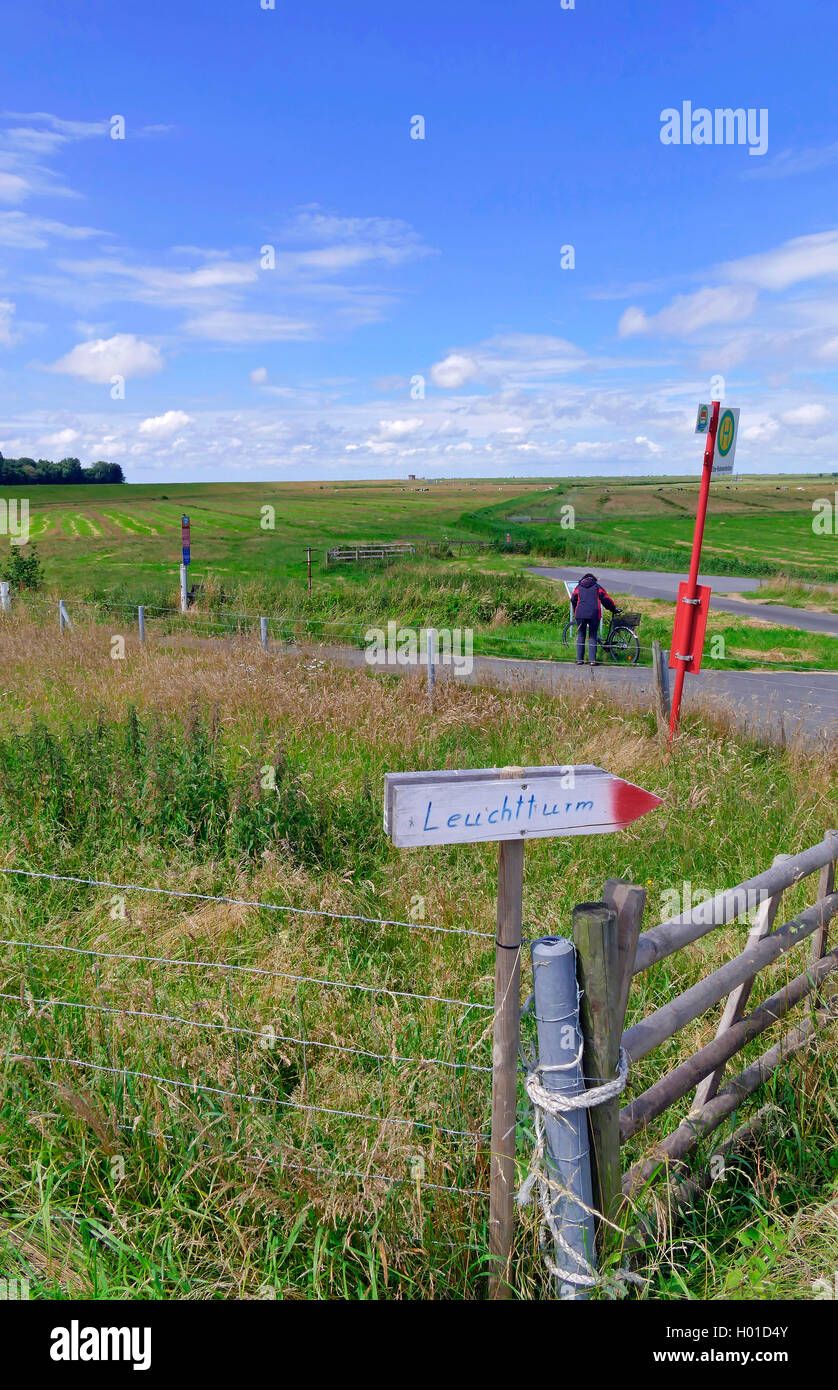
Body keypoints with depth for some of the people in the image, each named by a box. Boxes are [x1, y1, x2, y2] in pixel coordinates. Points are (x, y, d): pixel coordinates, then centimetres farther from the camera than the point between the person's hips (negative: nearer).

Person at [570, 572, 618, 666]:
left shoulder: (578, 587, 18)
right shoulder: (597, 586, 14)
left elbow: (573, 599, 14)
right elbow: (606, 599, 9)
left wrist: (575, 612, 26)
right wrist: (614, 609, 19)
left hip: (580, 614, 1)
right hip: (594, 614, -1)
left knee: (580, 636, 9)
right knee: (592, 637, 5)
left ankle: (579, 660, 5)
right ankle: (593, 660, -3)